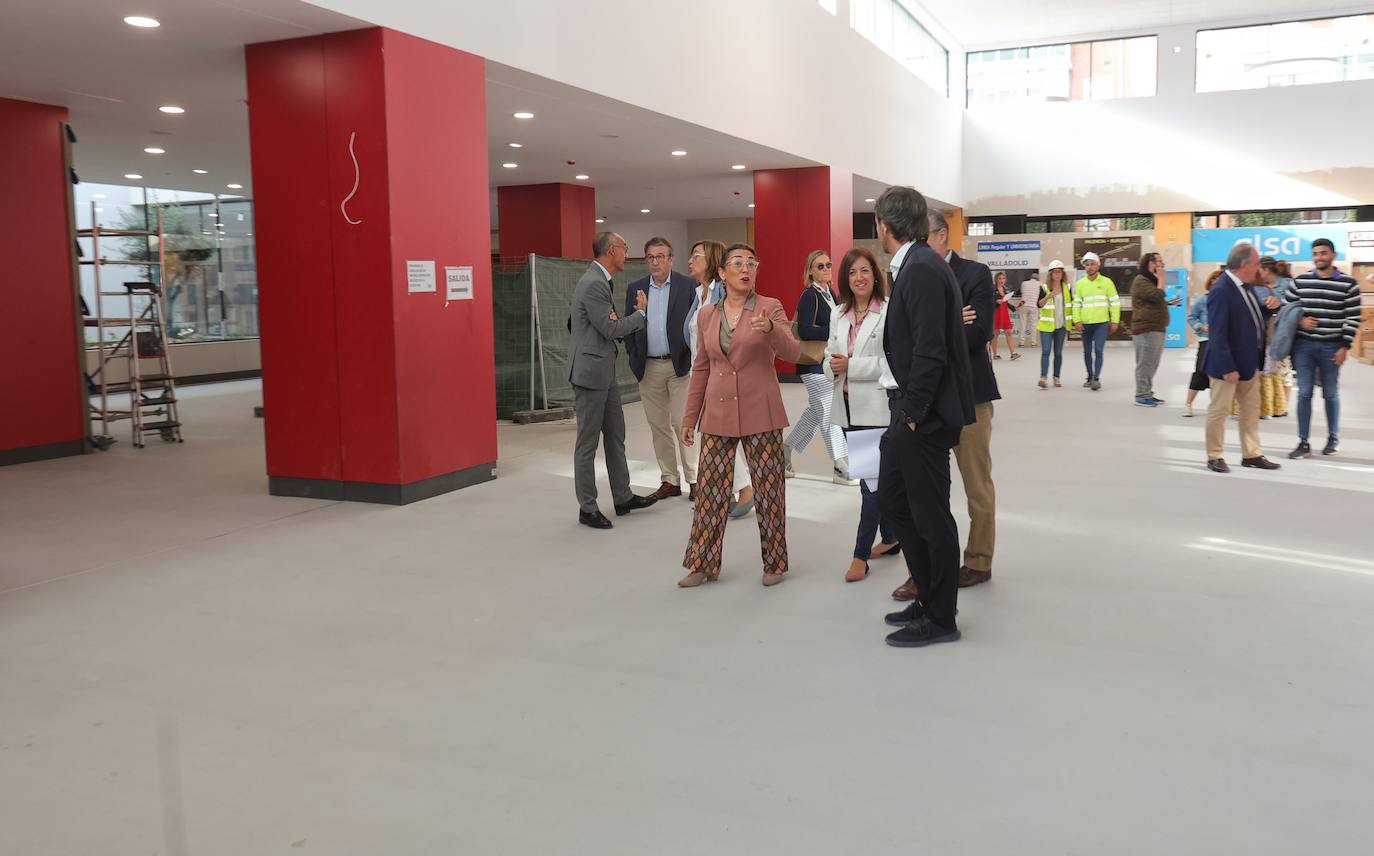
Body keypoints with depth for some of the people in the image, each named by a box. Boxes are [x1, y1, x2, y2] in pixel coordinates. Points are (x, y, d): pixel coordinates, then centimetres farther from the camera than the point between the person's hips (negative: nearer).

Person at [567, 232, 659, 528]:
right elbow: (610, 329, -18)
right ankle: (587, 509, 10)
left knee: (615, 435, 16)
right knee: (588, 442, 0)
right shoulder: (593, 284, -18)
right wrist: (641, 312, -6)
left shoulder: (600, 281, 13)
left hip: (604, 372, 10)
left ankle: (623, 497, 27)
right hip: (590, 371, -10)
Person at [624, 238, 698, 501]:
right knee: (658, 426, 8)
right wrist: (634, 357, 2)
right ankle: (669, 480, 16)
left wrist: (692, 356, -9)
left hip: (680, 365, -4)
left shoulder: (687, 286, -1)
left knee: (682, 423, -6)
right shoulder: (635, 288, 10)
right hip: (649, 368, 4)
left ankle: (694, 479, 3)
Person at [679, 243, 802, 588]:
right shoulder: (706, 315, 8)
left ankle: (774, 563, 19)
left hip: (760, 414, -3)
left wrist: (771, 329, -35)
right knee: (710, 489, 3)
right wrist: (690, 418, 15)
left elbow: (792, 353, -15)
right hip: (718, 415, 3)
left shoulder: (770, 308, -2)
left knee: (769, 489, 3)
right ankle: (703, 564, 15)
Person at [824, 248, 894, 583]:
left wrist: (851, 366, -16)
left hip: (877, 408, -7)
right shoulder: (839, 316, 12)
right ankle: (890, 538, 32)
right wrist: (833, 366, -6)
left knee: (871, 480, -5)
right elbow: (830, 358, 17)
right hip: (848, 408, 7)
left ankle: (861, 555, 3)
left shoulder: (889, 312, -10)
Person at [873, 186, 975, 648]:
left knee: (930, 515, 1)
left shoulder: (923, 270, -17)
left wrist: (914, 413, -18)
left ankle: (940, 618, 16)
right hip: (908, 411, 10)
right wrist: (905, 410, 13)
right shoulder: (913, 267, 13)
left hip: (924, 417, -10)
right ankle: (929, 597, 30)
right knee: (892, 501, 18)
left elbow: (930, 351, -23)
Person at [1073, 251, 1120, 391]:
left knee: (1098, 350, -13)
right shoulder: (1080, 284, 6)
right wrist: (1077, 321, -5)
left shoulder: (1107, 282, 2)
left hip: (1102, 323, -3)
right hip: (1086, 324, 3)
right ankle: (1090, 377, 25)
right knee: (1087, 352, 10)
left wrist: (1114, 321, -1)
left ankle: (1097, 378, -12)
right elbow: (1076, 304, 6)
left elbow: (1115, 302, 3)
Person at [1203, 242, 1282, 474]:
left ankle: (1251, 454, 27)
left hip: (1249, 361, 9)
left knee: (1251, 410, 16)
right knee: (1219, 411, 4)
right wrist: (1228, 368, -25)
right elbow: (1218, 334, -24)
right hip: (1228, 364, -9)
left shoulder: (1244, 286, 4)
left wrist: (1269, 308, -2)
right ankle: (1214, 457, 16)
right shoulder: (1221, 290, -22)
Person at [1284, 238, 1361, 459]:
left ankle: (1333, 438, 26)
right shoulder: (1300, 281, 5)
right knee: (1304, 394, 1)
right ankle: (1303, 443, 3)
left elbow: (1353, 318, -2)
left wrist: (1344, 346, -8)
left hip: (1331, 347, -2)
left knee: (1330, 394, 9)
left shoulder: (1348, 284, -2)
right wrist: (1299, 321, -7)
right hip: (1303, 345, 2)